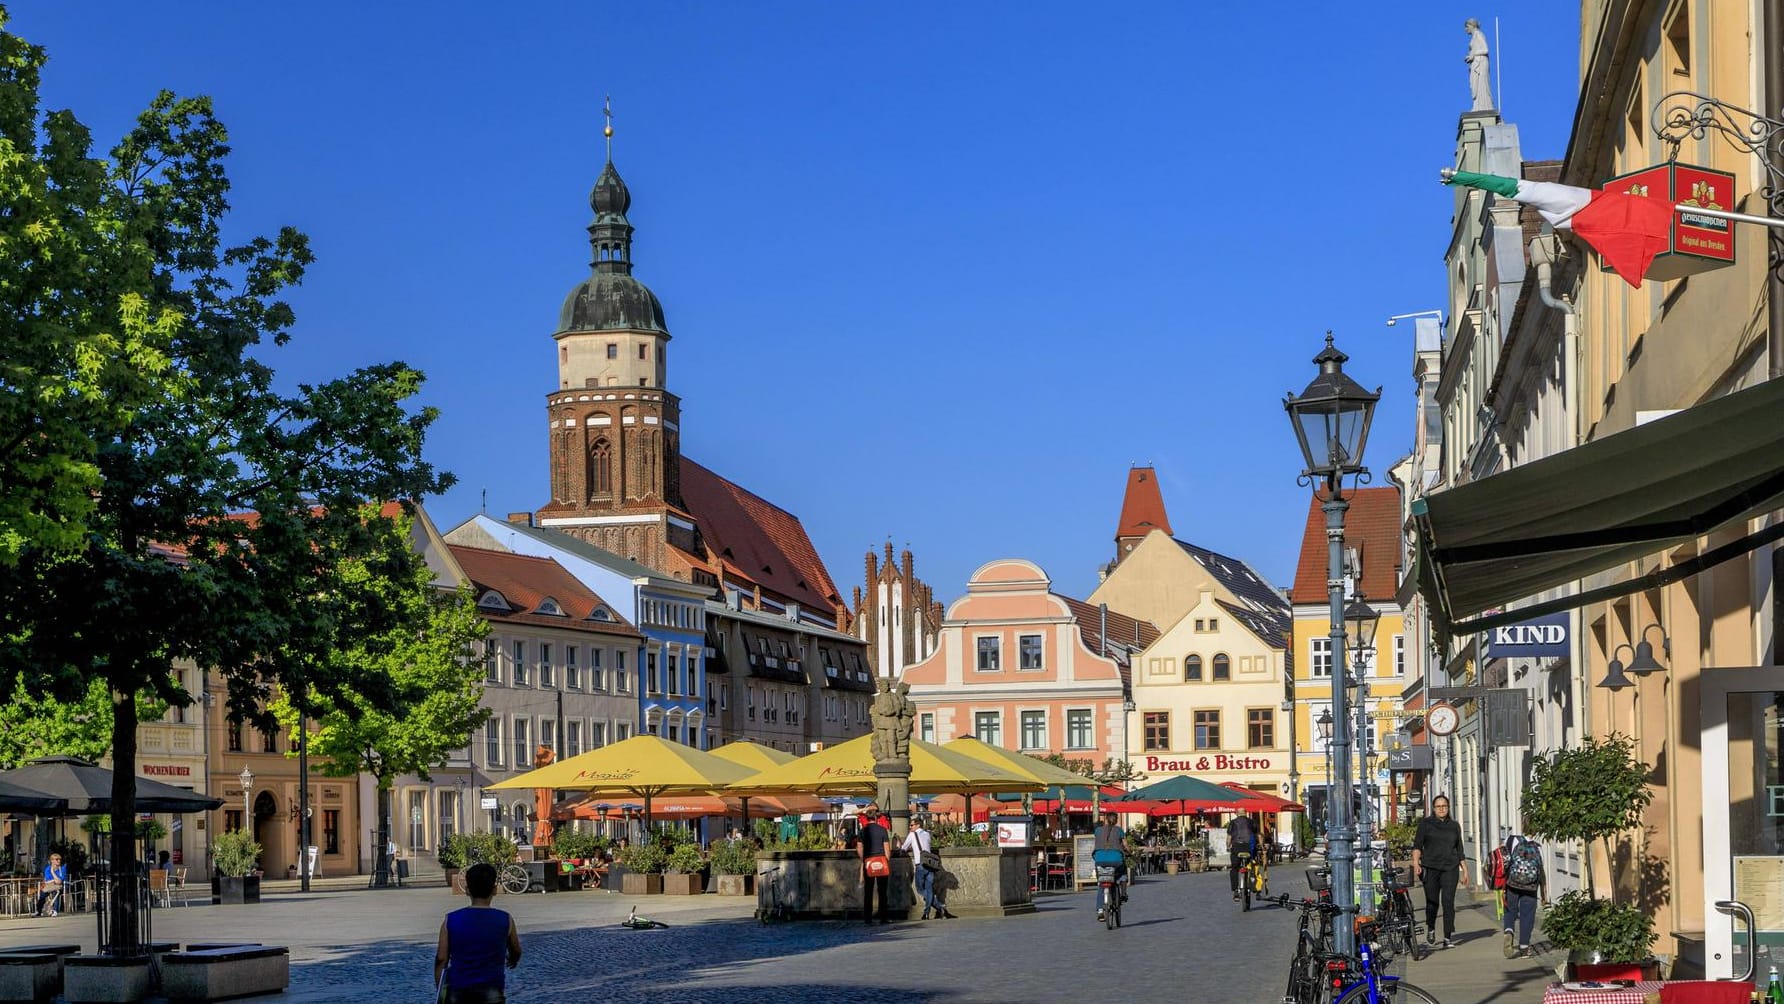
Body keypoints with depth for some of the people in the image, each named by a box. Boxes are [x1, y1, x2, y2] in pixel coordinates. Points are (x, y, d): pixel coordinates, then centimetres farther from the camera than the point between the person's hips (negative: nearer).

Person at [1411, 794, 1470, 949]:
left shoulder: (1454, 826, 13)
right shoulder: (1425, 823, 5)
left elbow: (1459, 850, 19)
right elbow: (1417, 845, -2)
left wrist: (1464, 870, 16)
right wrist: (1416, 863, -15)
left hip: (1450, 868, 1)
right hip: (1430, 868, -1)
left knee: (1448, 902, -9)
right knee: (1432, 902, 2)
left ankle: (1448, 938, -9)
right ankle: (1431, 929, 32)